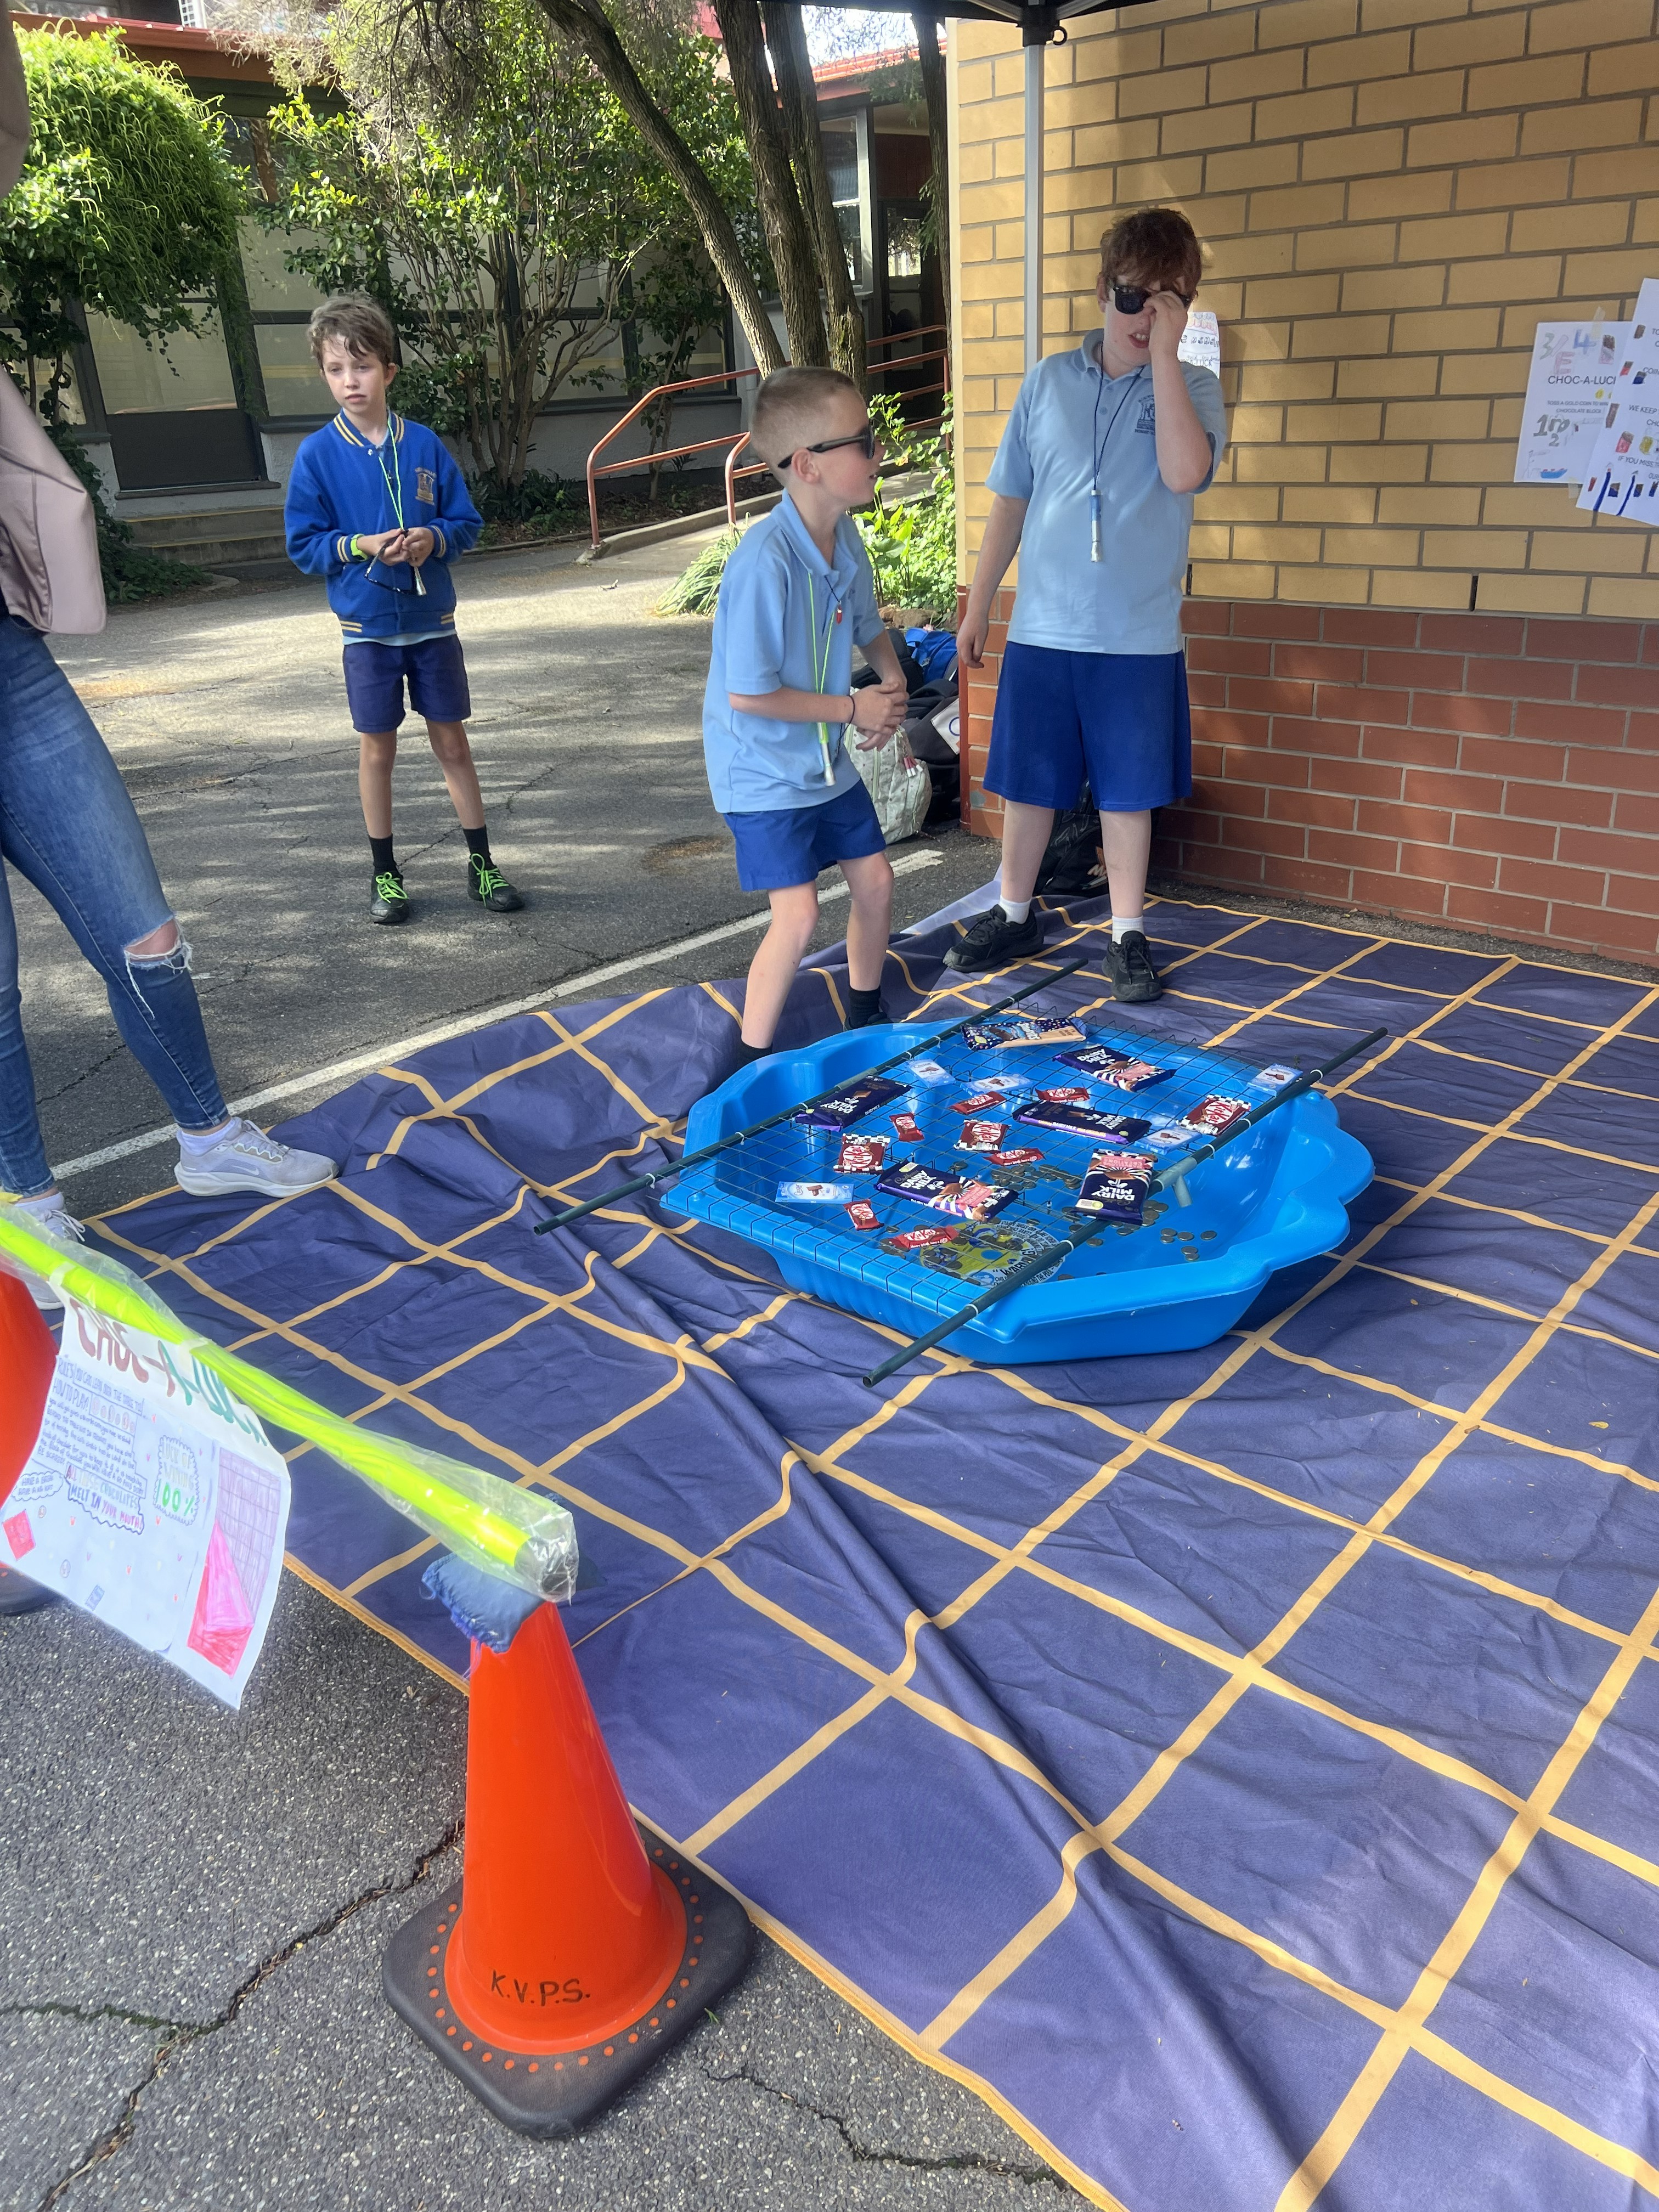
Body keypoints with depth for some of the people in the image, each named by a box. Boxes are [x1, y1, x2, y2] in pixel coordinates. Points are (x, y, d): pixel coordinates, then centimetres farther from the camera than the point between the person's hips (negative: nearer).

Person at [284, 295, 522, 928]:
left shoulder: (424, 444, -1)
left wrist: (433, 538, -16)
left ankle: (481, 864, 17)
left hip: (432, 620, 1)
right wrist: (359, 546, -19)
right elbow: (304, 545, -3)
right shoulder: (317, 455, -4)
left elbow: (466, 523, 4)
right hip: (367, 626, -1)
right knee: (377, 749, 7)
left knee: (452, 742, 7)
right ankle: (384, 874, 19)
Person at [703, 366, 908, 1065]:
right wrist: (854, 708, -17)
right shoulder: (764, 562, -27)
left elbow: (870, 627, 17)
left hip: (828, 760, 8)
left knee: (875, 882, 13)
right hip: (763, 772, -8)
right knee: (798, 914, -12)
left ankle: (866, 1019, 36)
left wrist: (892, 683, -4)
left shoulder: (846, 541, -2)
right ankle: (753, 1061, 5)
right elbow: (748, 694, -26)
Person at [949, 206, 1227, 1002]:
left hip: (1139, 639, -1)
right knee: (1026, 781, 10)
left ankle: (1126, 935, 21)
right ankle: (1014, 916, 28)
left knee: (1128, 792, 7)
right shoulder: (1048, 381, 5)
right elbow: (1010, 503, 10)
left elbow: (1185, 471, -21)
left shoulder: (1193, 388, 0)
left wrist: (1163, 354, -17)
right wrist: (977, 605, 10)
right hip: (1041, 630, 2)